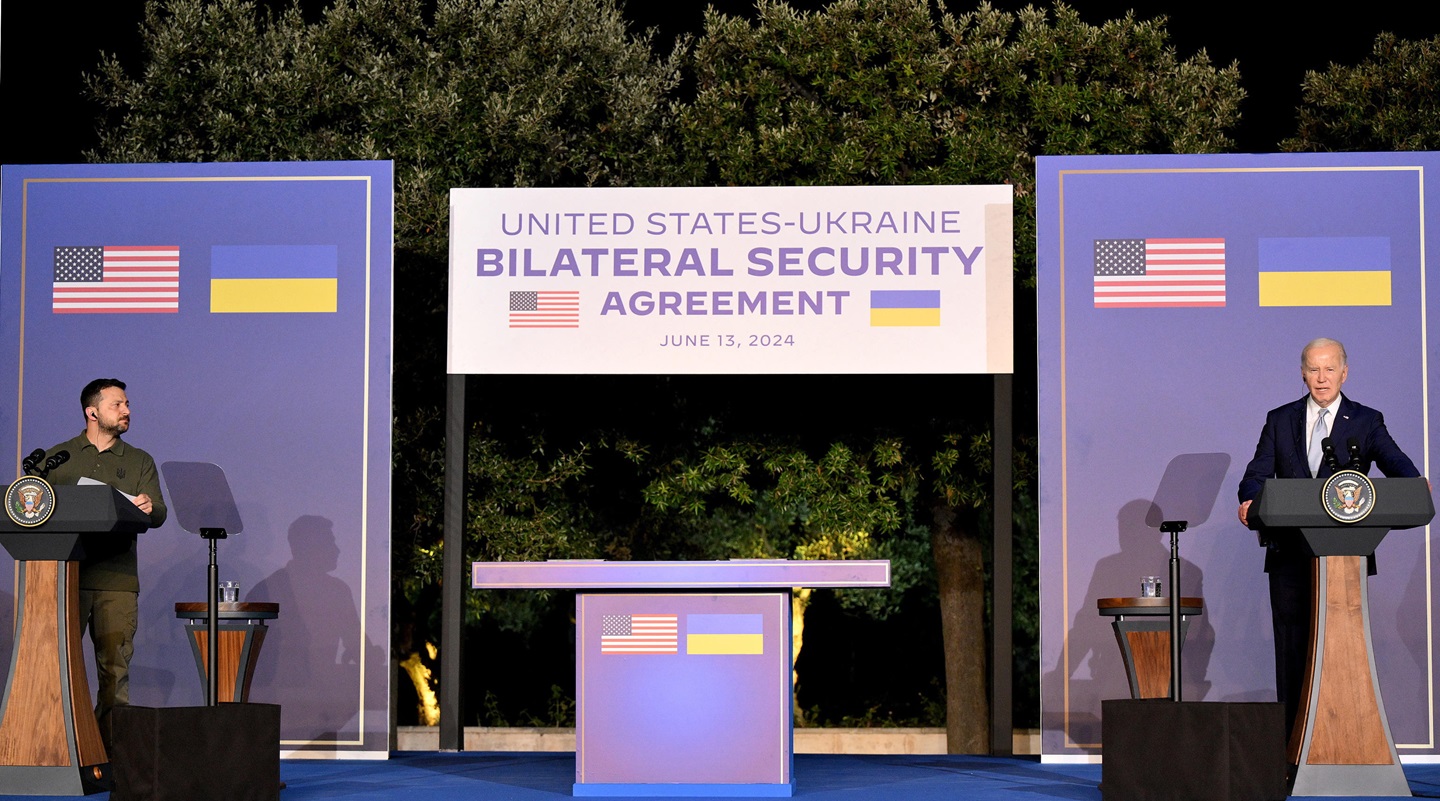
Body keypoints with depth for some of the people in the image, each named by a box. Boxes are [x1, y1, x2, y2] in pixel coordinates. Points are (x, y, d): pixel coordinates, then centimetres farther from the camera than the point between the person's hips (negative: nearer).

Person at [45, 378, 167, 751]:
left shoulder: (140, 462, 17)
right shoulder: (58, 457, 13)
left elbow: (159, 514, 5)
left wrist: (148, 509, -19)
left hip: (118, 581, 1)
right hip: (66, 576, -1)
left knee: (115, 670, -3)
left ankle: (109, 748, 0)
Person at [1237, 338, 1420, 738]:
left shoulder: (1366, 421, 8)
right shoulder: (1280, 421, 12)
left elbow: (1394, 461, -8)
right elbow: (1258, 473, 2)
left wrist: (1415, 484, -31)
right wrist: (1250, 500, -21)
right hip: (1290, 554, 1)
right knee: (1292, 644, 2)